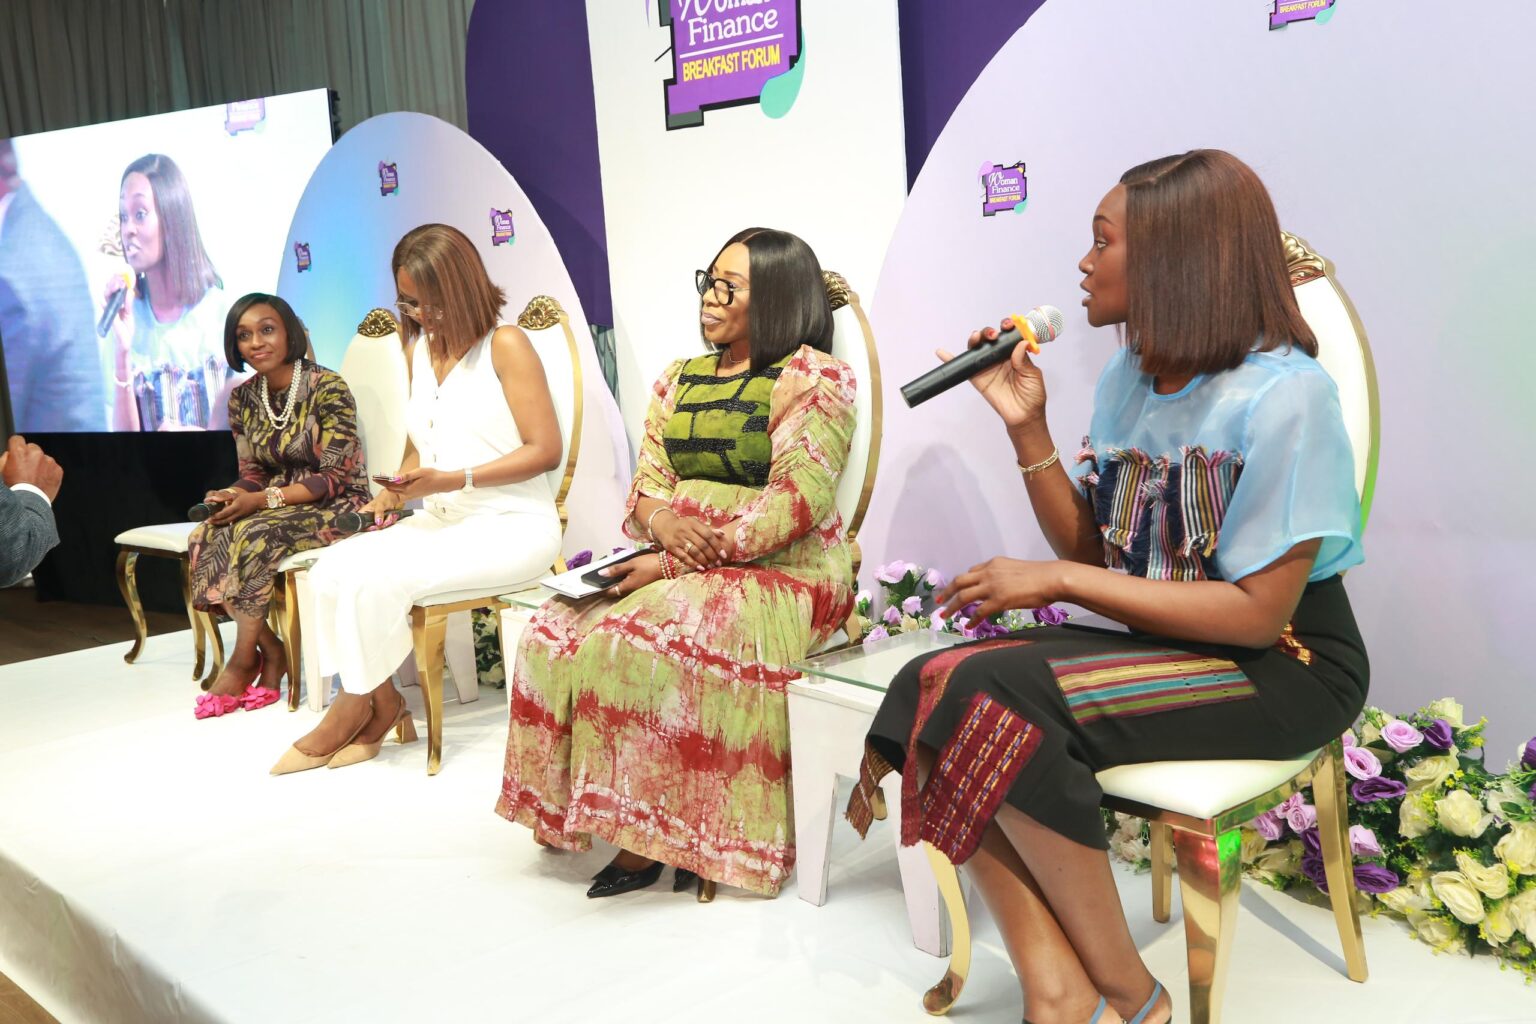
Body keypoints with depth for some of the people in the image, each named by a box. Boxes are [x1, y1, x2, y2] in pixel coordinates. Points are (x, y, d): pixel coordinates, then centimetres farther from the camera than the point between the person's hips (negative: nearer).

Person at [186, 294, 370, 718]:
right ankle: (271, 651, -9)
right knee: (204, 539, -20)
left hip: (336, 507, -6)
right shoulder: (244, 398, 6)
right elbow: (253, 472, 10)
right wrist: (232, 496, -14)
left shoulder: (328, 387, -14)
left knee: (254, 536, -31)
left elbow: (337, 476, -17)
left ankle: (244, 658, -12)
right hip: (278, 505, 7)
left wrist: (264, 500, -24)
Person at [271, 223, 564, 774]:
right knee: (332, 569, -17)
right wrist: (396, 490, 2)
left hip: (512, 525, -7)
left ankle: (355, 707, -2)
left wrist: (453, 480, -20)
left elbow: (546, 450, -13)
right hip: (440, 521, 7)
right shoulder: (417, 350, 12)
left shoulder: (505, 345, -9)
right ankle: (383, 706, -6)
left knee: (374, 578, -26)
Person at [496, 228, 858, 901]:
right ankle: (638, 838, -10)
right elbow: (646, 483, 14)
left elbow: (797, 502, -16)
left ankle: (683, 836, -12)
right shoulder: (679, 379, 17)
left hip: (783, 572, -7)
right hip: (678, 564, 7)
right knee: (560, 631, -16)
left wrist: (676, 563, -20)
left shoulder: (812, 378, -5)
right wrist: (662, 521, -13)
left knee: (643, 641, -30)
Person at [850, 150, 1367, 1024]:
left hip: (1285, 667, -7)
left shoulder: (1283, 395, -17)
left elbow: (1258, 612, -20)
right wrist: (1027, 426, -3)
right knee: (936, 686, -17)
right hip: (1159, 642, 7)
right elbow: (1087, 548, 9)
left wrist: (1058, 581, -20)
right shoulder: (1128, 378, 6)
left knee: (997, 700, -29)